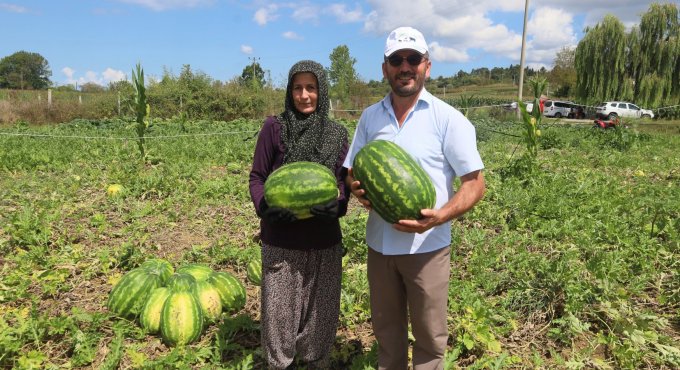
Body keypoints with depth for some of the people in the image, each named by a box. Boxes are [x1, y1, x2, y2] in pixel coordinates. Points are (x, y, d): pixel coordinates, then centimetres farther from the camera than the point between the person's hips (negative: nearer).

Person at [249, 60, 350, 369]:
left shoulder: (337, 134, 3)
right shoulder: (274, 127, -3)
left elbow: (343, 180, 7)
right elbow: (257, 177, 1)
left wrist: (337, 203, -15)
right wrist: (266, 206, -18)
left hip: (324, 240, 2)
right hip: (281, 239, -2)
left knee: (320, 309, 14)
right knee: (279, 309, 9)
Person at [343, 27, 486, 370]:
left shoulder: (448, 119, -8)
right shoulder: (370, 117, 3)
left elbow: (475, 184, -9)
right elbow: (351, 171, 10)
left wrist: (439, 216, -26)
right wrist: (358, 188, -14)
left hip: (426, 246, -3)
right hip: (379, 244, 4)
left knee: (429, 336, 12)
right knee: (386, 329, 20)